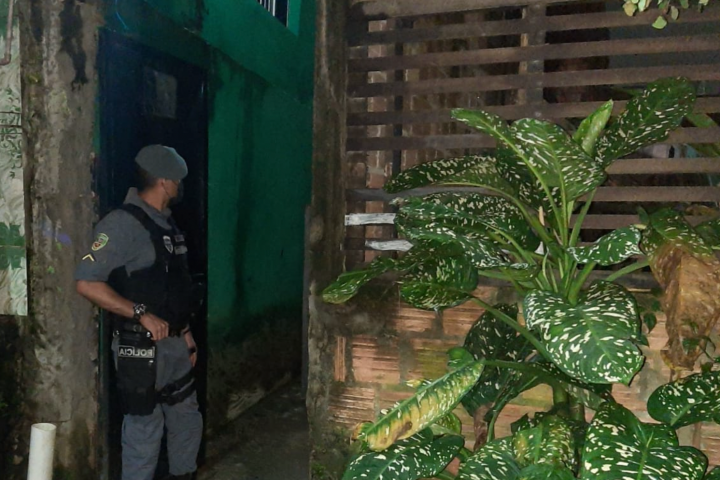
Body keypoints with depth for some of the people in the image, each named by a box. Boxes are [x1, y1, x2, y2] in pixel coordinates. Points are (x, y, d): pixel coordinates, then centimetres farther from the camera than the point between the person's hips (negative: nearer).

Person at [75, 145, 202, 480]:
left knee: (188, 422, 18)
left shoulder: (166, 224, 11)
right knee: (144, 434, 2)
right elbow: (87, 284, -23)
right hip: (140, 349, -8)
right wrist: (142, 314, -24)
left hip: (174, 345, 8)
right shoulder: (122, 223, -16)